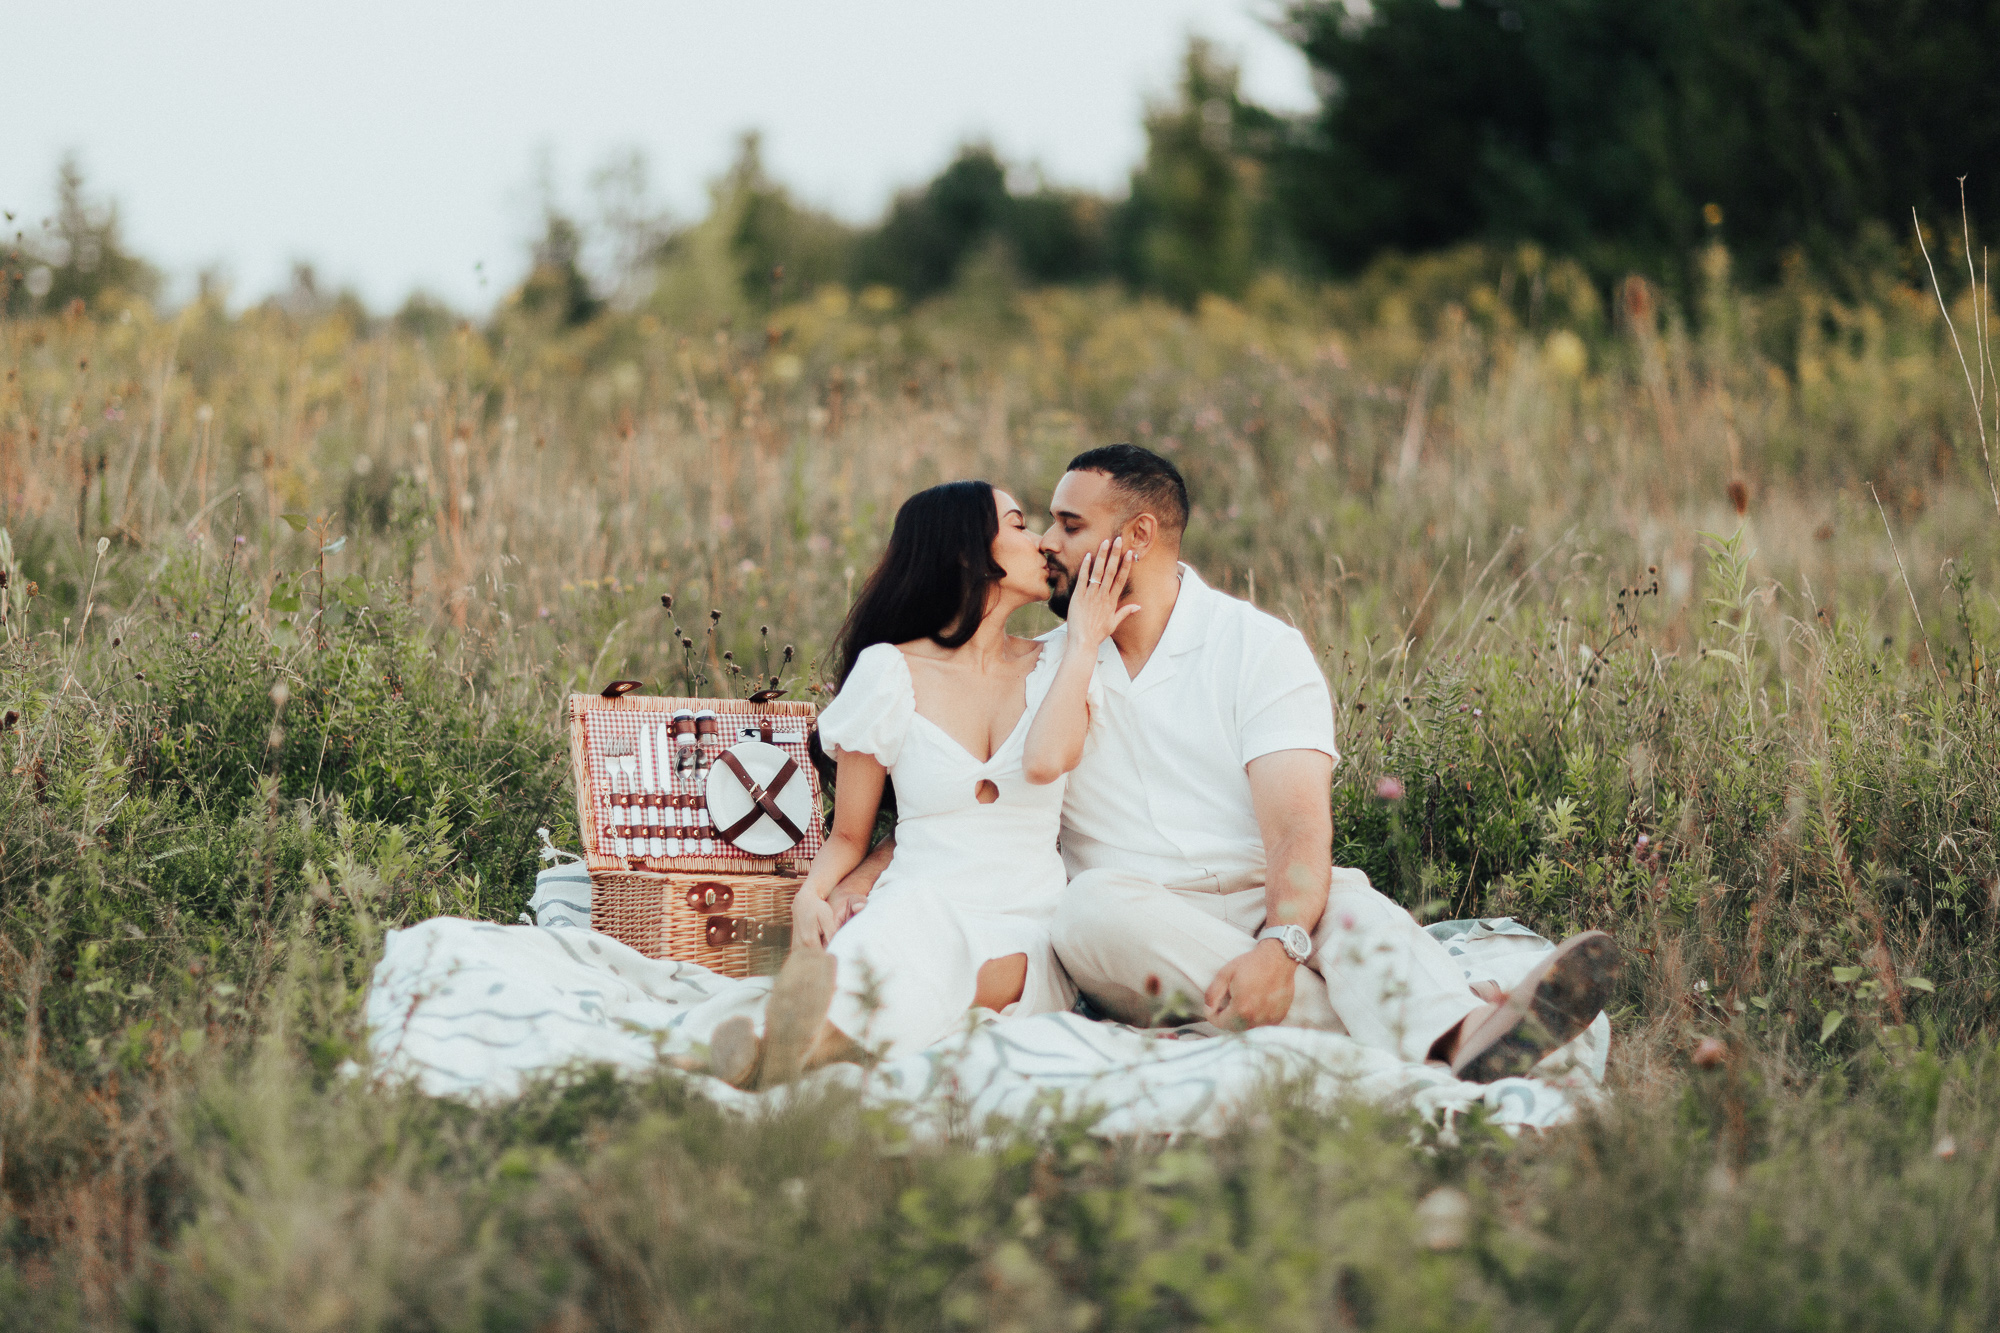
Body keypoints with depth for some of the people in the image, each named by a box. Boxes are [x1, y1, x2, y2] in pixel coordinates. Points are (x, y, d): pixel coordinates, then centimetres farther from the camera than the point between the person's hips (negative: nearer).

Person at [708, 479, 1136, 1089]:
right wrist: (810, 896, -9)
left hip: (1026, 938, 1)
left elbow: (1045, 761, -11)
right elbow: (848, 836, 13)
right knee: (919, 908, -39)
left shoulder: (1053, 666, 13)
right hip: (916, 904, -1)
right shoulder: (890, 672, 8)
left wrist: (1083, 642, 0)